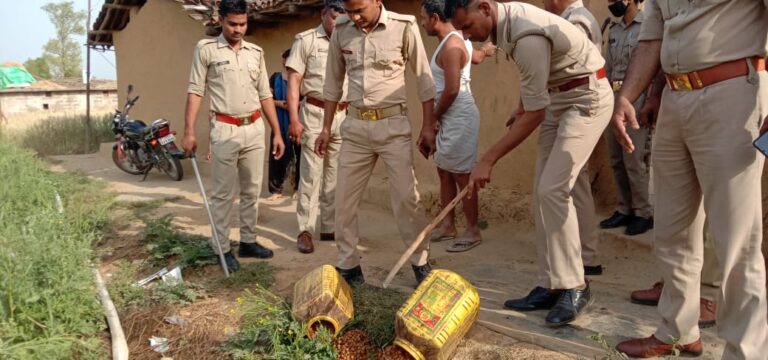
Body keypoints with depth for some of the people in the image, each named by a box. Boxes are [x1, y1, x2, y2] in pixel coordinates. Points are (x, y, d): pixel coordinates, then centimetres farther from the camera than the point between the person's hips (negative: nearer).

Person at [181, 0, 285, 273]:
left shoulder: (256, 52, 10)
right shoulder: (206, 49, -2)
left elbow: (265, 94, 12)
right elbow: (195, 91, -4)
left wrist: (277, 132, 9)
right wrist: (189, 131, -12)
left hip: (255, 129, 5)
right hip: (225, 130, -4)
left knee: (252, 190, 11)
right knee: (223, 194, 1)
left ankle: (248, 242, 22)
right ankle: (222, 249, 10)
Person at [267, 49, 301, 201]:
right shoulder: (275, 78, 8)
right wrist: (279, 103, -11)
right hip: (280, 123, 1)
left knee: (300, 154, -1)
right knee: (278, 154, -1)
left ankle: (298, 188, 12)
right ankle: (276, 189, 8)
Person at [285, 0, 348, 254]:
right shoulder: (306, 40, 0)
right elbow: (293, 81, -5)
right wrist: (294, 119, -13)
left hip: (342, 116, 4)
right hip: (314, 114, -4)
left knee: (334, 178, 9)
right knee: (311, 176, -4)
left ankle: (329, 228, 17)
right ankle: (305, 231, 2)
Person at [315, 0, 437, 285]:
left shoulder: (404, 27, -8)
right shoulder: (341, 30, 2)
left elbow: (423, 78, -1)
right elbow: (333, 82, 12)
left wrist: (428, 127, -3)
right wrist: (326, 128, 12)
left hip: (393, 124, -3)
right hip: (355, 126, 4)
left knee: (406, 197, -2)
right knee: (344, 199, 6)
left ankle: (421, 264, 15)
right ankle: (348, 267, 20)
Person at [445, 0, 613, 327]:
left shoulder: (527, 37, -30)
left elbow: (534, 115, -26)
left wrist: (488, 160, -23)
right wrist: (520, 106, 22)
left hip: (587, 97, -9)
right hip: (558, 96, 9)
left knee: (553, 189, -17)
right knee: (543, 193, 3)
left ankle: (574, 286, -4)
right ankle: (551, 285, 9)